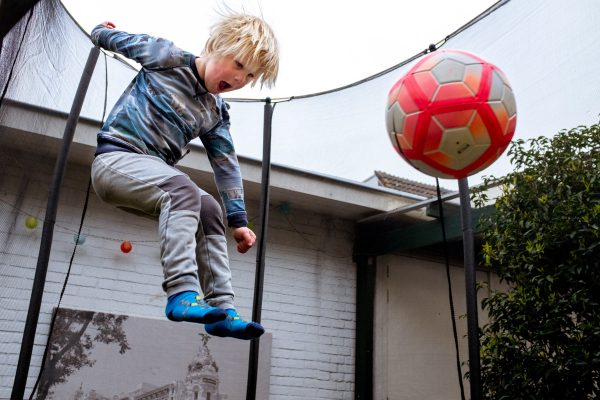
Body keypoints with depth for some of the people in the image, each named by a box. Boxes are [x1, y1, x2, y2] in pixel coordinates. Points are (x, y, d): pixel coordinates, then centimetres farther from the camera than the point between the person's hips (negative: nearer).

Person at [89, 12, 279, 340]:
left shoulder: (216, 112, 8)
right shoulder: (168, 58, -6)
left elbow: (226, 166, 7)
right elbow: (119, 39, 9)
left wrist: (238, 220, 2)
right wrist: (101, 31, 33)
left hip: (149, 176, 7)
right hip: (116, 157, -6)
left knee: (210, 211, -9)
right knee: (183, 190, -31)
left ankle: (222, 309, -12)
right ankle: (182, 292, -41)